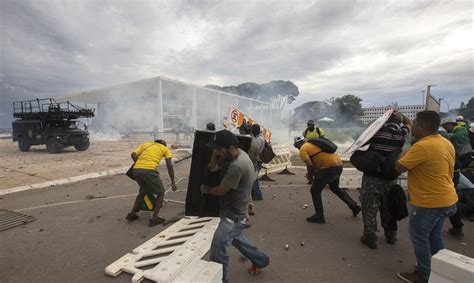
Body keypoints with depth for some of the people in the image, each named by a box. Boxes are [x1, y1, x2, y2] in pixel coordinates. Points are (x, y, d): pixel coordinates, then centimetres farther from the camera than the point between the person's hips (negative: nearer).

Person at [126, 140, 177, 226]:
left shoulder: (145, 144, 28)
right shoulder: (165, 149, 20)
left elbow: (133, 154, 12)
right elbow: (169, 165, 9)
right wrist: (173, 182, 11)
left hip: (136, 170, 5)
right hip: (149, 171, -5)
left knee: (143, 191, 31)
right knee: (161, 193, 15)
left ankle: (132, 214, 37)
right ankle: (154, 219, 11)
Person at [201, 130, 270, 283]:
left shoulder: (237, 167, -33)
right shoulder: (240, 153, -3)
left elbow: (221, 190, -20)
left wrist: (206, 189, -4)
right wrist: (215, 152, -6)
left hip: (233, 214, -11)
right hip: (232, 210, 11)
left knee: (218, 247, -4)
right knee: (235, 237, 28)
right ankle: (260, 260, 47)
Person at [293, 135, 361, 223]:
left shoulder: (303, 150, -5)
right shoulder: (314, 143, 21)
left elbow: (310, 165, -14)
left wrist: (310, 175, 5)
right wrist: (314, 172, 24)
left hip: (329, 168, -9)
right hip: (338, 165, 9)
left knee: (315, 191, 7)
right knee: (335, 188, 31)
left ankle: (319, 216, 14)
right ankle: (354, 207, 36)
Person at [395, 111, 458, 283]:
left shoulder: (422, 146, -26)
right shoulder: (447, 143, 5)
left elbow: (398, 168, -21)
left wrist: (404, 154, -5)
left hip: (429, 202, -9)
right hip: (446, 199, 9)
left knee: (418, 237, 7)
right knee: (434, 235, 22)